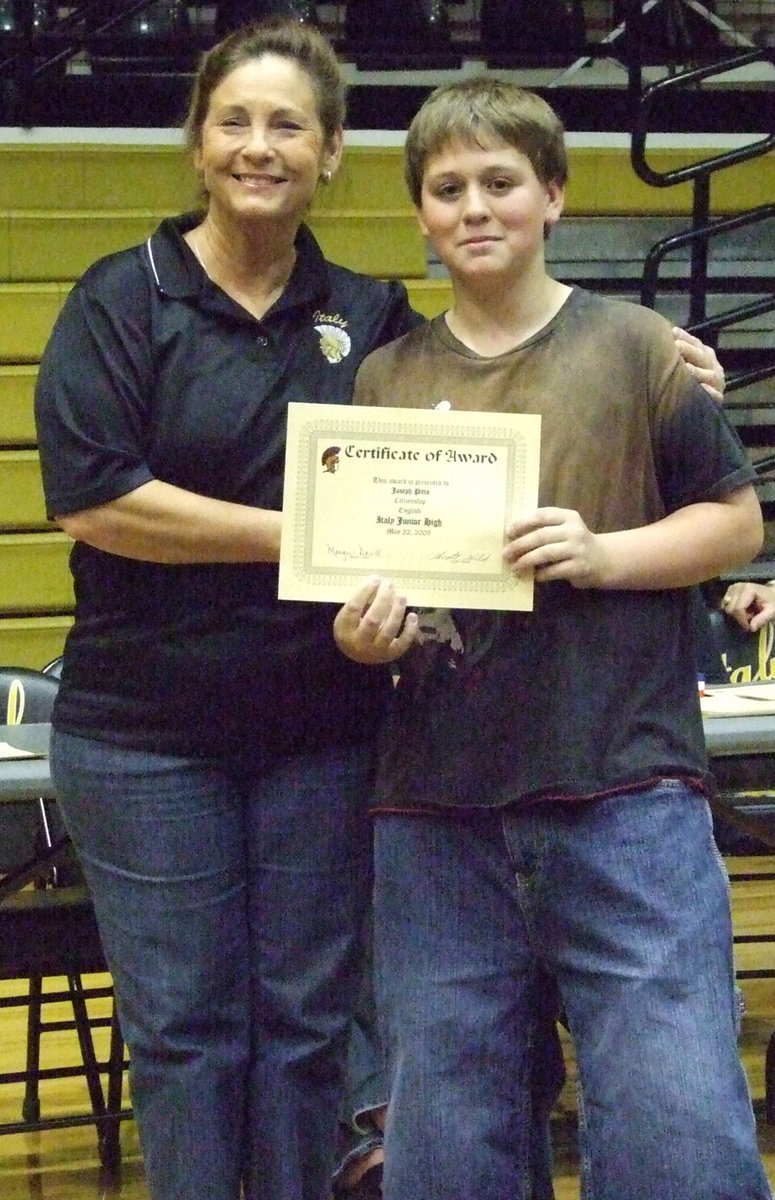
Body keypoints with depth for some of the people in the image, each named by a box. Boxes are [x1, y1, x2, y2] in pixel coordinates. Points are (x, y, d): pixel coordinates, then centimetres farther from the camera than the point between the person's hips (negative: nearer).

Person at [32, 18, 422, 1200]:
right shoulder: (123, 298, -3)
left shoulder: (371, 315, 6)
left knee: (307, 1024, 9)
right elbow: (92, 499, -13)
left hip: (322, 733, 3)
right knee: (183, 1027, 4)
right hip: (149, 734, -3)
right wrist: (303, 537, -17)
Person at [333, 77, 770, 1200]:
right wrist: (364, 631, -5)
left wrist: (602, 553, -12)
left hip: (627, 801, -3)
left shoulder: (635, 347, 2)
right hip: (438, 813, 3)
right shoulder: (387, 378, 11)